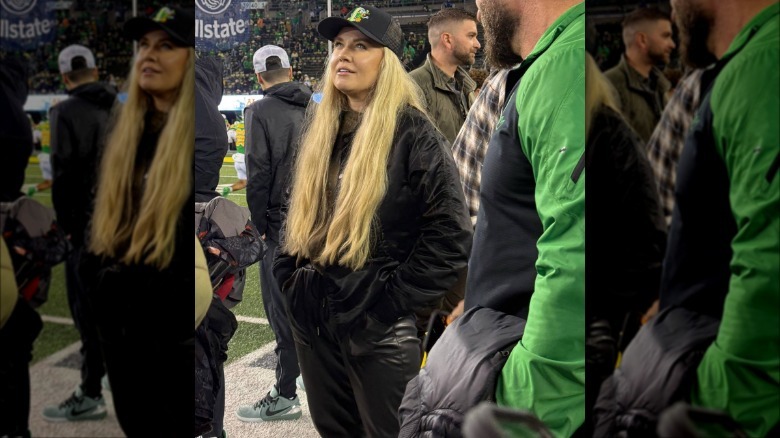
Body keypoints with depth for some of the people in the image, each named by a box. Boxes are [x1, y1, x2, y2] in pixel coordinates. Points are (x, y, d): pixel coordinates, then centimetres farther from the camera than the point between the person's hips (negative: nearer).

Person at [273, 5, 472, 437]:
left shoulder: (414, 134, -12)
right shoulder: (320, 129, 9)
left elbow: (451, 235, -16)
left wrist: (395, 298, -16)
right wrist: (290, 277, 8)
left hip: (379, 327, -6)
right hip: (312, 319, 6)